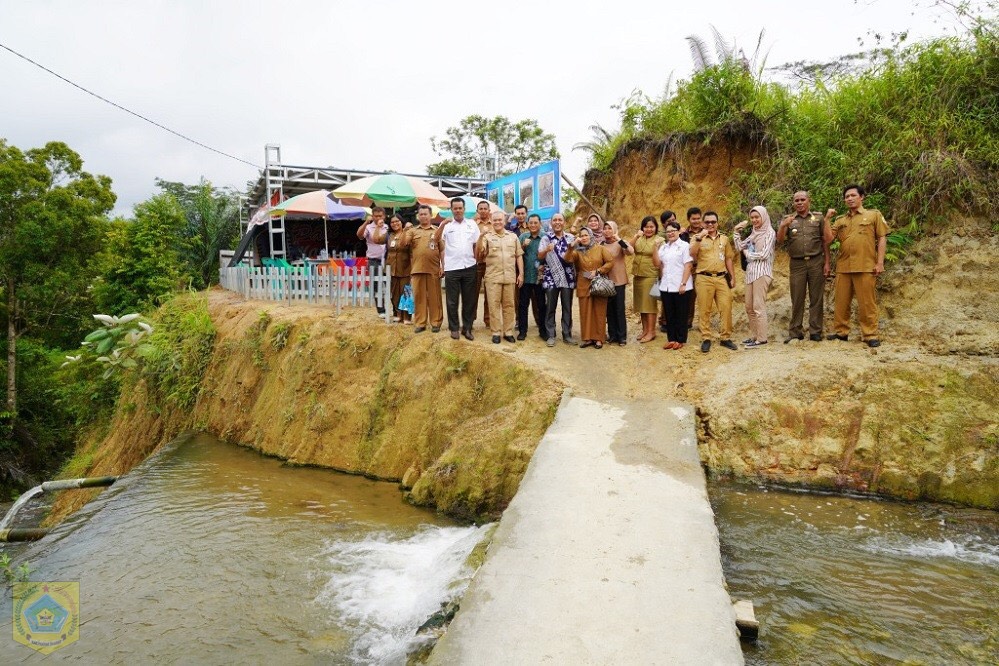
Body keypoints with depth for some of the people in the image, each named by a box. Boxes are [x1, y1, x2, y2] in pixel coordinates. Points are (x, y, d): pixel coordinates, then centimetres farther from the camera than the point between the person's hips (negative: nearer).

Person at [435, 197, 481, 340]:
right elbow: (436, 239, -12)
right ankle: (454, 328, 16)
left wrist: (477, 260, 3)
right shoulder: (446, 225, 2)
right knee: (452, 301, 6)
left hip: (469, 267, 2)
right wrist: (443, 225, -25)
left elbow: (477, 244, 11)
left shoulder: (472, 224, 8)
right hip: (451, 268, -2)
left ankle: (467, 328, 17)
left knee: (469, 300, 7)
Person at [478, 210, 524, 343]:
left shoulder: (513, 236, 10)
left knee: (508, 304, 7)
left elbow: (519, 256, 11)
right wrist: (481, 237, -18)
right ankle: (496, 332, 8)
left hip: (510, 276, 2)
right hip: (493, 277, -2)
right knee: (494, 305, 1)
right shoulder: (487, 236, 3)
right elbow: (479, 253, -7)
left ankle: (508, 332, 15)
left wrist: (521, 274, 5)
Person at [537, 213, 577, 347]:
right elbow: (539, 257, -5)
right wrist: (546, 250, -25)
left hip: (567, 278, 2)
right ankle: (550, 336, 10)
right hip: (551, 278, -2)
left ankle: (567, 335, 14)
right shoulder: (546, 238, 2)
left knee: (567, 308, 6)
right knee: (550, 308, 3)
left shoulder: (571, 238, 8)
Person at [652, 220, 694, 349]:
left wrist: (683, 284, -14)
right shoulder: (663, 247, 14)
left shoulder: (685, 246, -2)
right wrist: (656, 247, -3)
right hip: (666, 286, 5)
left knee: (681, 315, 3)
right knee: (669, 315, 9)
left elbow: (688, 266, -8)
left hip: (681, 287, -5)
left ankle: (680, 340, 11)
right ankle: (671, 339, 16)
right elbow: (657, 263, 5)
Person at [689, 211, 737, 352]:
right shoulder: (697, 237, 4)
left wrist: (732, 277, 14)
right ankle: (706, 339, 9)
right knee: (704, 310, 1)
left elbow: (728, 259, 17)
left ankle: (725, 337, 10)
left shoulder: (724, 239, 14)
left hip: (722, 278, 3)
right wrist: (700, 237, -20)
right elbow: (692, 253, -14)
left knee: (726, 308, -1)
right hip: (704, 278, -3)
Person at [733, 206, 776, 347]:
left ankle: (761, 338, -4)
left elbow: (764, 255, -13)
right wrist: (736, 231, 9)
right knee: (749, 307, 9)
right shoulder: (754, 233, 17)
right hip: (750, 272, 8)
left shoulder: (769, 233, -5)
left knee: (758, 306, -8)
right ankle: (754, 336, 17)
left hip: (761, 272, -8)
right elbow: (739, 247, 15)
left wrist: (747, 253, -1)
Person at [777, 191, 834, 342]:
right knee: (797, 299, 1)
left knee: (816, 298, 2)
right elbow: (780, 240, -1)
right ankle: (795, 332, 6)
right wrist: (783, 226, -20)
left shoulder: (818, 218, 9)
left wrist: (827, 262, 0)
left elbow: (826, 241, 8)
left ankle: (815, 332, 8)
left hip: (816, 262, 0)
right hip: (797, 263, 0)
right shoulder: (788, 220, 10)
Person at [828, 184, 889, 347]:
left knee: (866, 303, -2)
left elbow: (882, 238, 2)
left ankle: (870, 335, 3)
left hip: (866, 266, -4)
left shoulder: (874, 215, 7)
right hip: (843, 267, 4)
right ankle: (841, 332, 17)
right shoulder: (840, 220, 16)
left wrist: (880, 262, -6)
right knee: (841, 302, 7)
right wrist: (827, 218, -1)